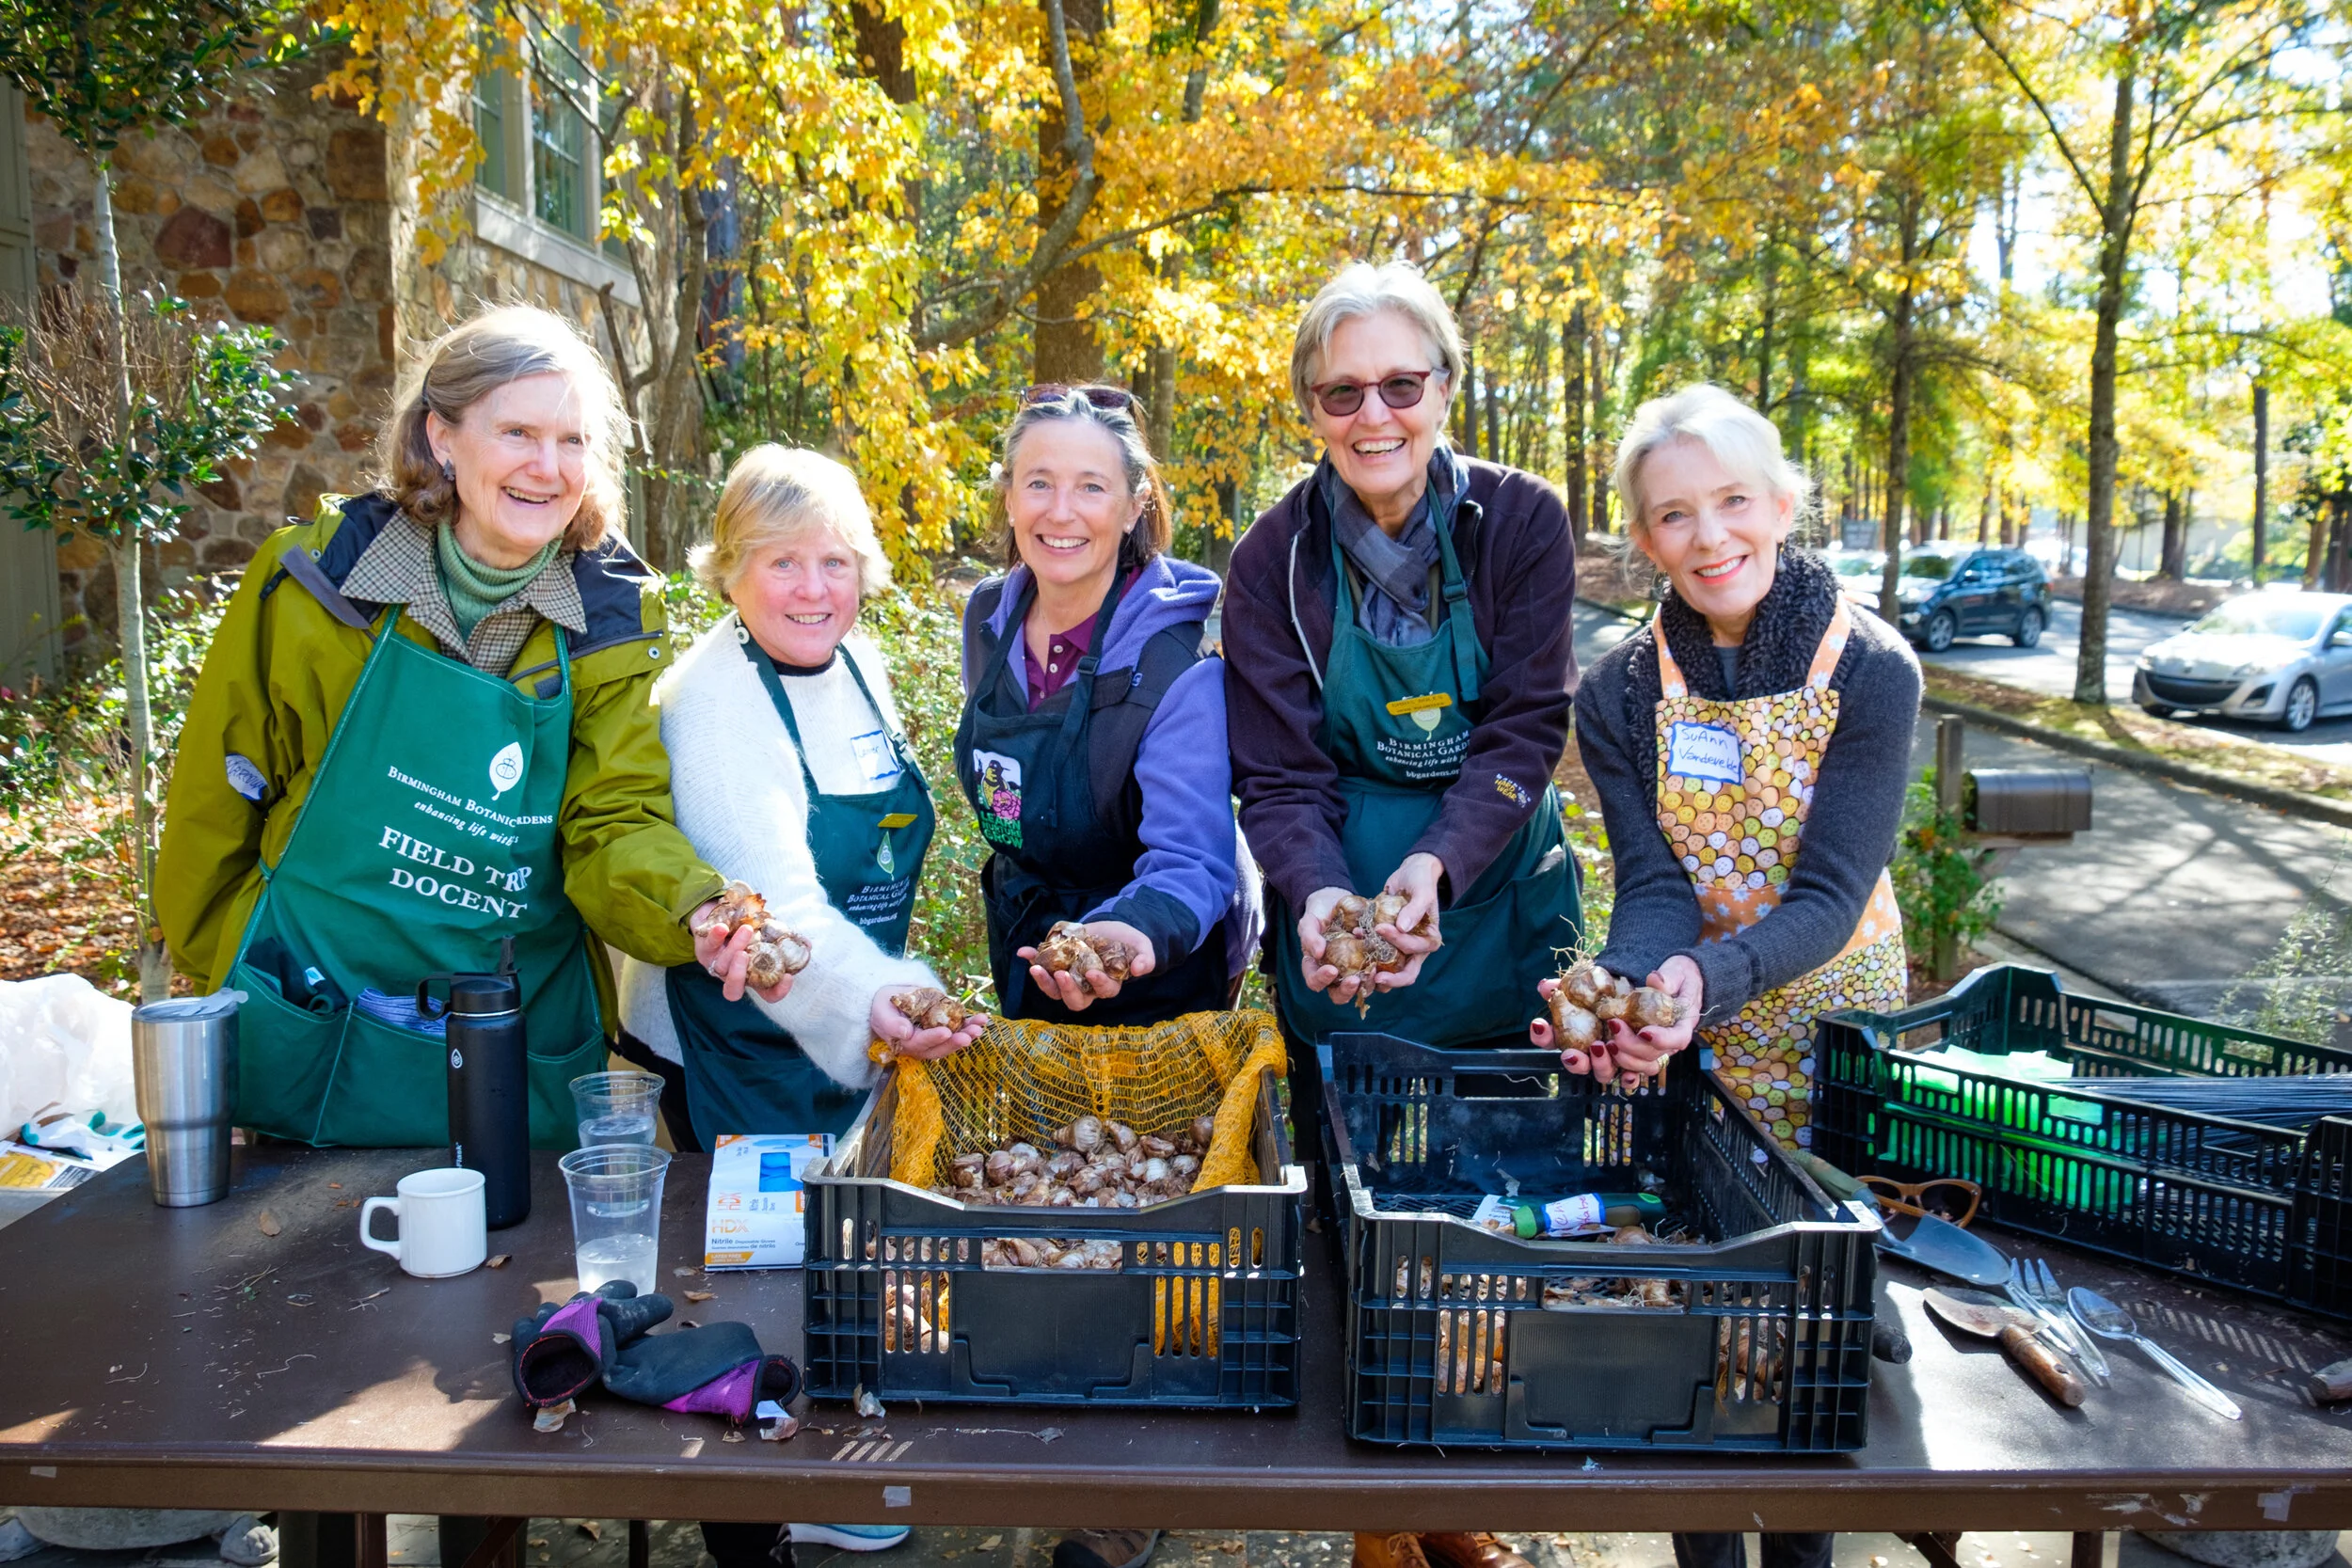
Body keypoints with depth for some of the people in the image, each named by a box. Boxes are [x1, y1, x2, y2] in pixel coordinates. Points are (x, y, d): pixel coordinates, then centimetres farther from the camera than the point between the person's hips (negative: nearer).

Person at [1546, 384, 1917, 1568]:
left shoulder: (1870, 669, -14)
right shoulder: (1622, 691, -8)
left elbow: (1830, 895, -20)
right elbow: (1655, 886, -13)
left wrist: (1709, 977, -39)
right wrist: (1622, 993, -35)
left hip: (1830, 1015, -1)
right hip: (1684, 1029, 1)